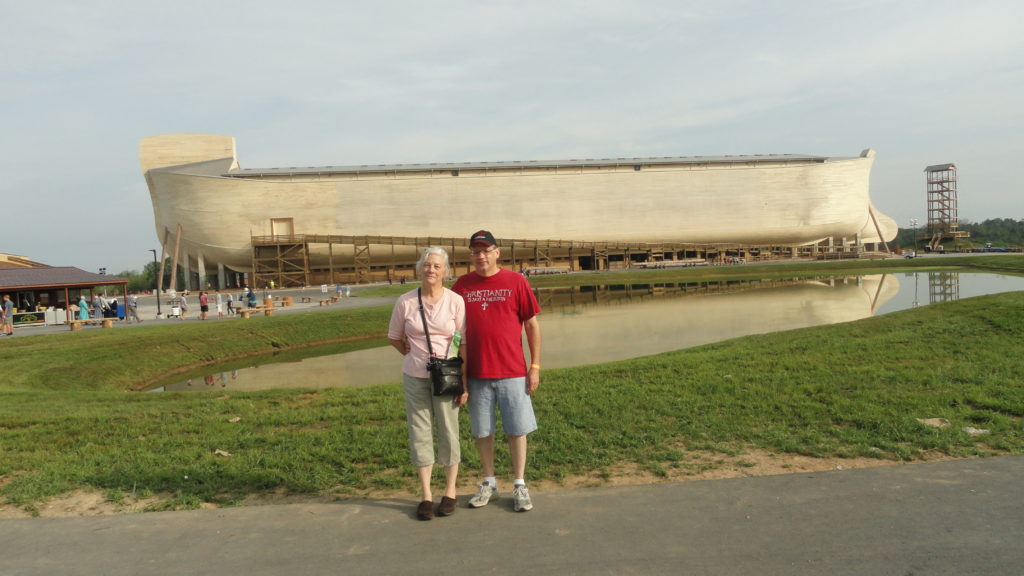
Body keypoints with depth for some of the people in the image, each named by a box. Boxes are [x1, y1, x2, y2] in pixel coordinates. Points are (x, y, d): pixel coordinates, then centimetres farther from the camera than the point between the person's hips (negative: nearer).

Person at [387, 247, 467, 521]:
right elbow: (394, 337, 12)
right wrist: (413, 356, 7)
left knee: (448, 432, 7)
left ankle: (450, 491, 24)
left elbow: (463, 344, -5)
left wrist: (464, 382, -7)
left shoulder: (455, 301, -8)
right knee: (419, 433, 7)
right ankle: (425, 495, 21)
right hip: (415, 377, 1)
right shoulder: (405, 301, -4)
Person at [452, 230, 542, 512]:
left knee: (517, 429, 6)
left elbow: (532, 325, 0)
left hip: (512, 372, -2)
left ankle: (519, 485, 20)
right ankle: (488, 483, 28)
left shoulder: (516, 282, -2)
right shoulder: (462, 285, 4)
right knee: (482, 431, 11)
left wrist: (535, 366, -3)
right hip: (476, 373, 2)